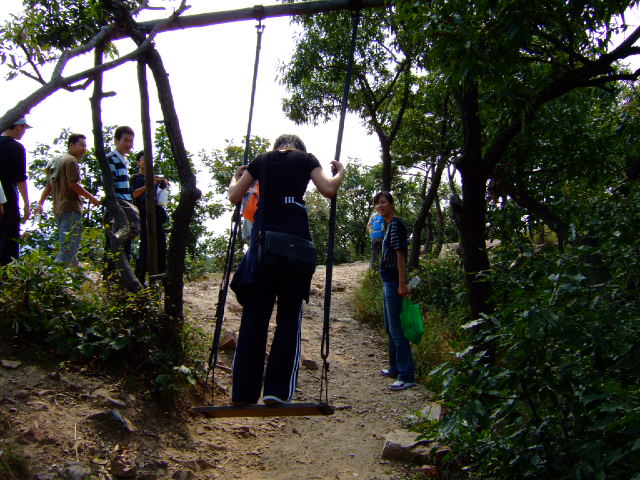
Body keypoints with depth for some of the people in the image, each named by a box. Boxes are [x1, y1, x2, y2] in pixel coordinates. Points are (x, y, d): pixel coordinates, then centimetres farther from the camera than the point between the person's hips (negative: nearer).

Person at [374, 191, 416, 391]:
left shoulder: (396, 224, -12)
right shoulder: (389, 225, 17)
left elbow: (400, 254, -18)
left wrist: (402, 284, -23)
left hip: (394, 283, -11)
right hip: (388, 283, 11)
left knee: (397, 329, -9)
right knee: (390, 327, 19)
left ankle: (407, 376, -4)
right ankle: (395, 368, 31)